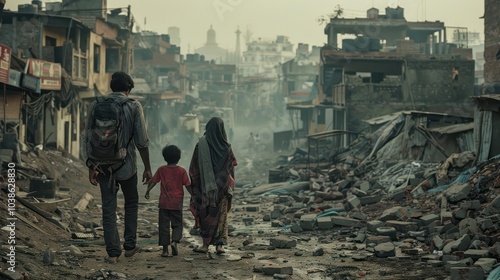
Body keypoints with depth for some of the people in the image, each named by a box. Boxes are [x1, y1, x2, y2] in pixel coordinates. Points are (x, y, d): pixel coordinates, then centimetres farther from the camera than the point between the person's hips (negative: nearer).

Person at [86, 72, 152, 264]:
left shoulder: (96, 105, 0)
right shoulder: (133, 107, -7)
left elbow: (89, 138, 0)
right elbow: (141, 141, -9)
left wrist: (91, 167, 6)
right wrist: (147, 168, 0)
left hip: (103, 166, 2)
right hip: (126, 165, -1)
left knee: (108, 208, 6)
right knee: (131, 203, 19)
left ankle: (113, 252, 5)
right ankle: (130, 246, 21)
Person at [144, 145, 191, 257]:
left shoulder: (161, 170, 3)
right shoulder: (181, 171, 1)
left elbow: (153, 181, -2)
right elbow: (188, 185, 0)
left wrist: (147, 191, 4)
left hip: (164, 203, 1)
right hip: (177, 203, 0)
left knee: (164, 226, 4)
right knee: (177, 224, 9)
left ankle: (165, 249, 1)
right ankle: (175, 241, -16)